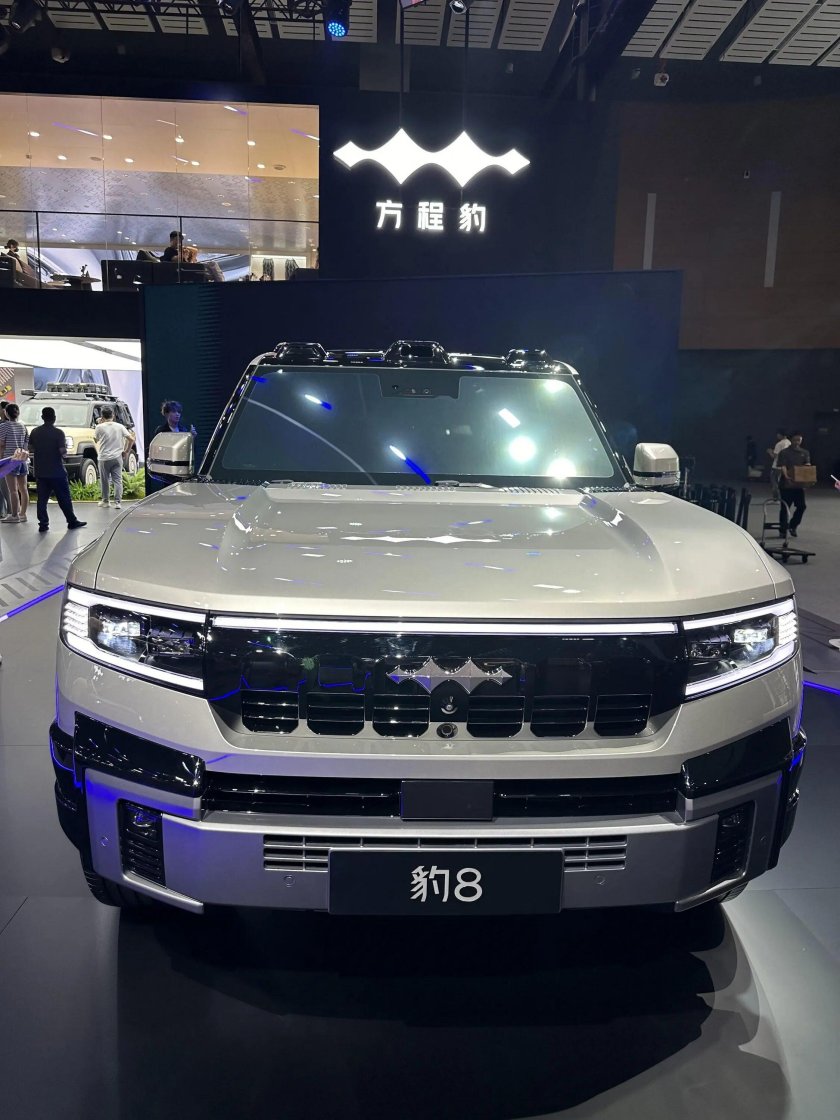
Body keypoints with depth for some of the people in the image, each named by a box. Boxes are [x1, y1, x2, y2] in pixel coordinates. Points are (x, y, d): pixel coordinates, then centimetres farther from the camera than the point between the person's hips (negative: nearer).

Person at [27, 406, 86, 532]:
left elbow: (30, 449, 6)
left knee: (42, 498, 6)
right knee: (64, 498, 5)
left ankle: (43, 524, 4)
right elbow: (62, 451, -17)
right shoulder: (58, 432, -11)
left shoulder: (35, 432, 3)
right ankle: (72, 521, 11)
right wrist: (65, 448, 4)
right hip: (56, 471, -4)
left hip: (40, 472, 4)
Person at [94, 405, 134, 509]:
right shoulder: (120, 427, -1)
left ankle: (105, 501, 20)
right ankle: (118, 502, -4)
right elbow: (131, 439, -3)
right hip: (117, 458, 2)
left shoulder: (100, 427, -8)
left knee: (105, 480, 11)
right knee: (117, 480, 2)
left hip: (104, 458, -2)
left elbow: (96, 439, 9)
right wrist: (125, 451, 7)